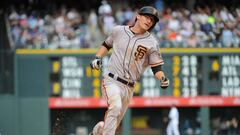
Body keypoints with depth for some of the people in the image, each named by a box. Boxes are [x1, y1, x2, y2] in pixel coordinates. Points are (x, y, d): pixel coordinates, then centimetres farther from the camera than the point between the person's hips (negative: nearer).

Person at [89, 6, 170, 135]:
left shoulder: (151, 43, 2)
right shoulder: (119, 30, 5)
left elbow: (156, 66, 2)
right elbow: (107, 44, 22)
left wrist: (162, 78, -18)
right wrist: (97, 57, 6)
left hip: (128, 88, 2)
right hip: (111, 81, -2)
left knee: (113, 124, 7)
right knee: (115, 106, -32)